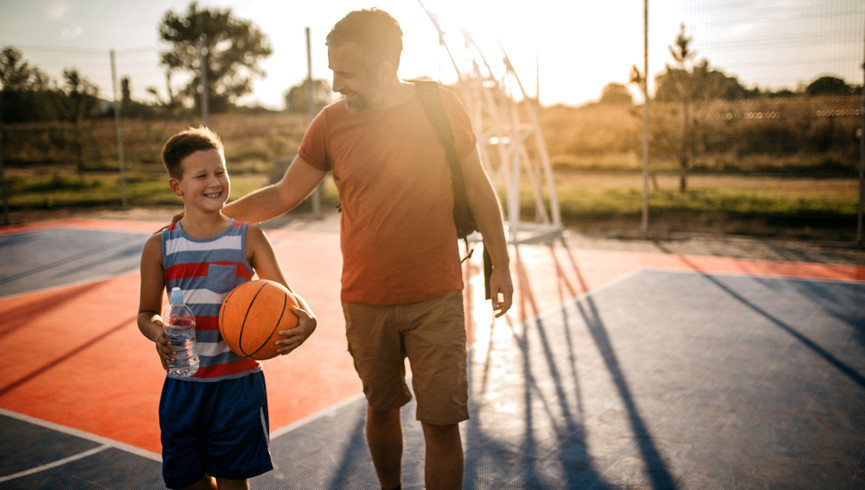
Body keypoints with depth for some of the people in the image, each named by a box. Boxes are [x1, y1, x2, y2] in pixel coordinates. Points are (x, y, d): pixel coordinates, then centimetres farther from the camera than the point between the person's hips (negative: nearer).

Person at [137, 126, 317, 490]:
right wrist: (157, 332, -14)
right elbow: (147, 313, 8)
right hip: (183, 382, 2)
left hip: (239, 381, -2)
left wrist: (305, 320, -29)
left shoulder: (248, 237, -5)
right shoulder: (160, 247, -1)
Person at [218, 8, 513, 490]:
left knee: (442, 422, -1)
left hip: (437, 300, -2)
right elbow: (284, 195, 6)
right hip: (366, 303, 2)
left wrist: (500, 263, 6)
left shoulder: (441, 106, -7)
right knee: (382, 407, 18)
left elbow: (478, 188, 3)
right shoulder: (331, 123, -3)